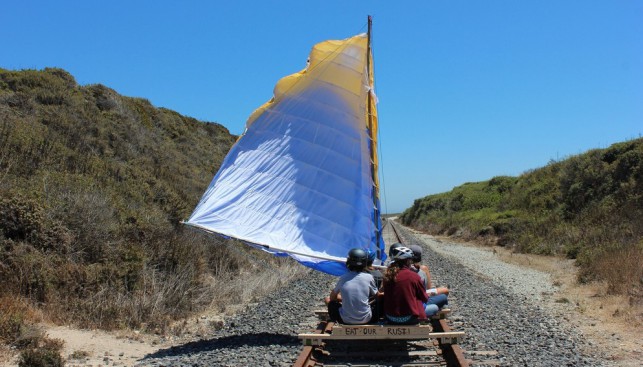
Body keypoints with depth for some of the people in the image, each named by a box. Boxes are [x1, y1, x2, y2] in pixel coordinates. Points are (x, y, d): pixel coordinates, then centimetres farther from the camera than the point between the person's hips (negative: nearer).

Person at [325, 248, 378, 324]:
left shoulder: (343, 278, -8)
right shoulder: (368, 277, -10)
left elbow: (332, 297, 7)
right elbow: (375, 295, 7)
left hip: (346, 321, -1)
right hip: (366, 320, 1)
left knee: (328, 299, 22)